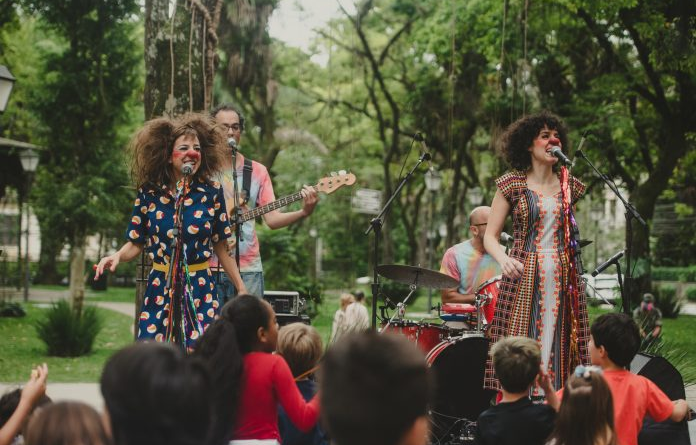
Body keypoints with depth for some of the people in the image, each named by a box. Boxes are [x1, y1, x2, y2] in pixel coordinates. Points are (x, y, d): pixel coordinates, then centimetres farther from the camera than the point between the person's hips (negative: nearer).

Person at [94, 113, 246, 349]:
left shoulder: (212, 193, -1)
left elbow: (221, 246, 5)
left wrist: (242, 288, 6)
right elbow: (136, 243, 5)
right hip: (160, 290, 0)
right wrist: (117, 256, -16)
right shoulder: (149, 193, -1)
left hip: (200, 291, 0)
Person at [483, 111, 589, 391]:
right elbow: (490, 236, 1)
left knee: (557, 349, -2)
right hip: (524, 277, -3)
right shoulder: (512, 184, 1)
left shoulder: (568, 185, 11)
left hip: (563, 280, 3)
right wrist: (504, 259, -19)